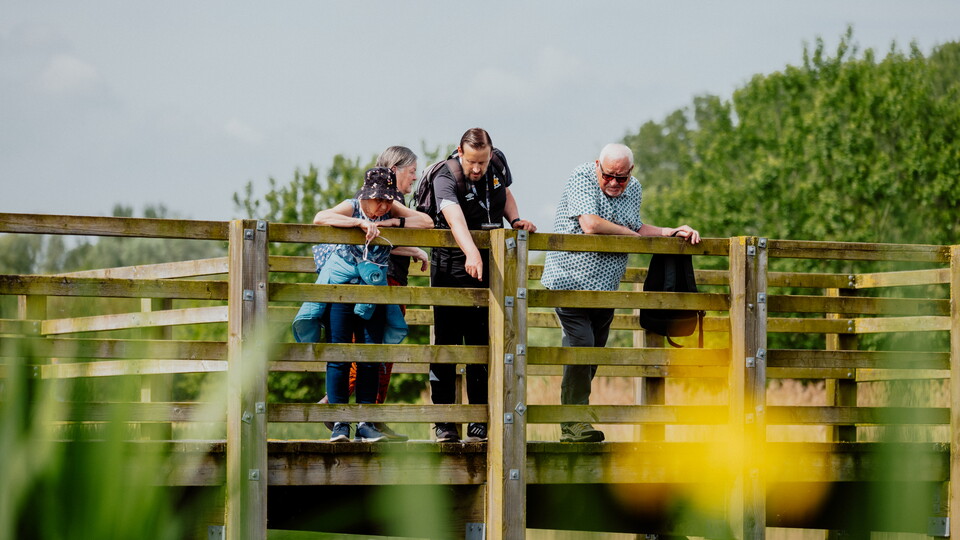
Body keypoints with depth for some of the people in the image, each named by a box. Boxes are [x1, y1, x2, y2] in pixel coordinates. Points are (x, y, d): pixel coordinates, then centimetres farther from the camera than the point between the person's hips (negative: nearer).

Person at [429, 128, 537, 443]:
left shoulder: (498, 163, -1)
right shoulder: (446, 178, -20)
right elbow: (455, 217, -40)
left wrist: (515, 220, 0)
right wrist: (471, 252, -57)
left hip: (489, 266, 5)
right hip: (452, 266, -5)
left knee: (482, 343, 5)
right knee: (446, 343, -4)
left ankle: (480, 421, 9)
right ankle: (443, 423, 1)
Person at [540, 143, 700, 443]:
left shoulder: (634, 189, 9)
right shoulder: (582, 177, -11)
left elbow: (635, 227, 23)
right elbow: (590, 224, -22)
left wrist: (671, 232, 8)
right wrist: (631, 234, -9)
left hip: (605, 288, 6)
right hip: (571, 281, -6)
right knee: (580, 345, -17)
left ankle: (575, 422, 17)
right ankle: (574, 423, -13)